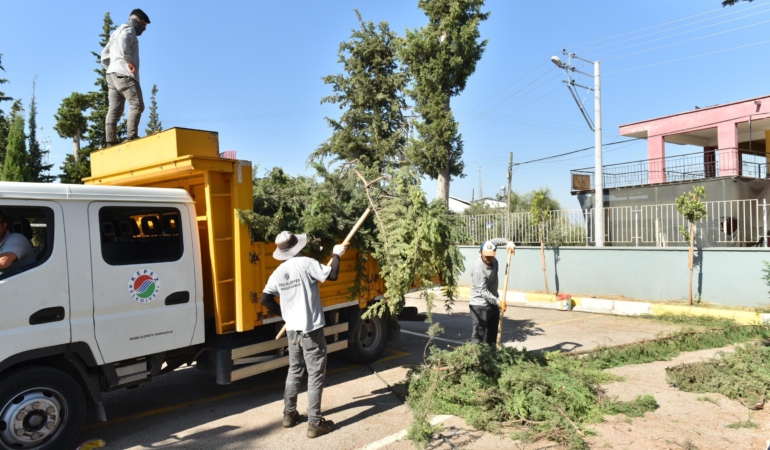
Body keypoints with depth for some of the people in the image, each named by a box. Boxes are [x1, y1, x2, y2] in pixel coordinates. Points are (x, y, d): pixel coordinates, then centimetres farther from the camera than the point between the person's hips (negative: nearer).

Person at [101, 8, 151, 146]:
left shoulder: (116, 33, 32)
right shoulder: (128, 29, 3)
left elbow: (104, 55, 29)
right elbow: (123, 42, -22)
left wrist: (110, 69, 21)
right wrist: (129, 61, -22)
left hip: (112, 74, 9)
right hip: (124, 74, -9)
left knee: (115, 109, 0)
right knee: (137, 105, -14)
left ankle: (111, 141, -7)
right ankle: (131, 136, -25)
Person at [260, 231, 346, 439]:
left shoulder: (278, 272, 3)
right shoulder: (306, 263, -15)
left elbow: (265, 299, 5)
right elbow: (332, 275, -16)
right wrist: (336, 254, 0)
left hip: (292, 329, 6)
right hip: (311, 329, -6)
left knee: (294, 371, 22)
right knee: (315, 375, 2)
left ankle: (289, 414, 31)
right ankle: (315, 423, 6)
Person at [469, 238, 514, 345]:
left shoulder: (491, 259, -5)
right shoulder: (478, 268, -28)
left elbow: (494, 241, 15)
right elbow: (483, 291, -29)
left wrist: (507, 242, 0)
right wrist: (497, 301, -36)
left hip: (493, 303, 8)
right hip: (480, 306, -8)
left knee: (492, 332, 15)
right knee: (478, 333, -11)